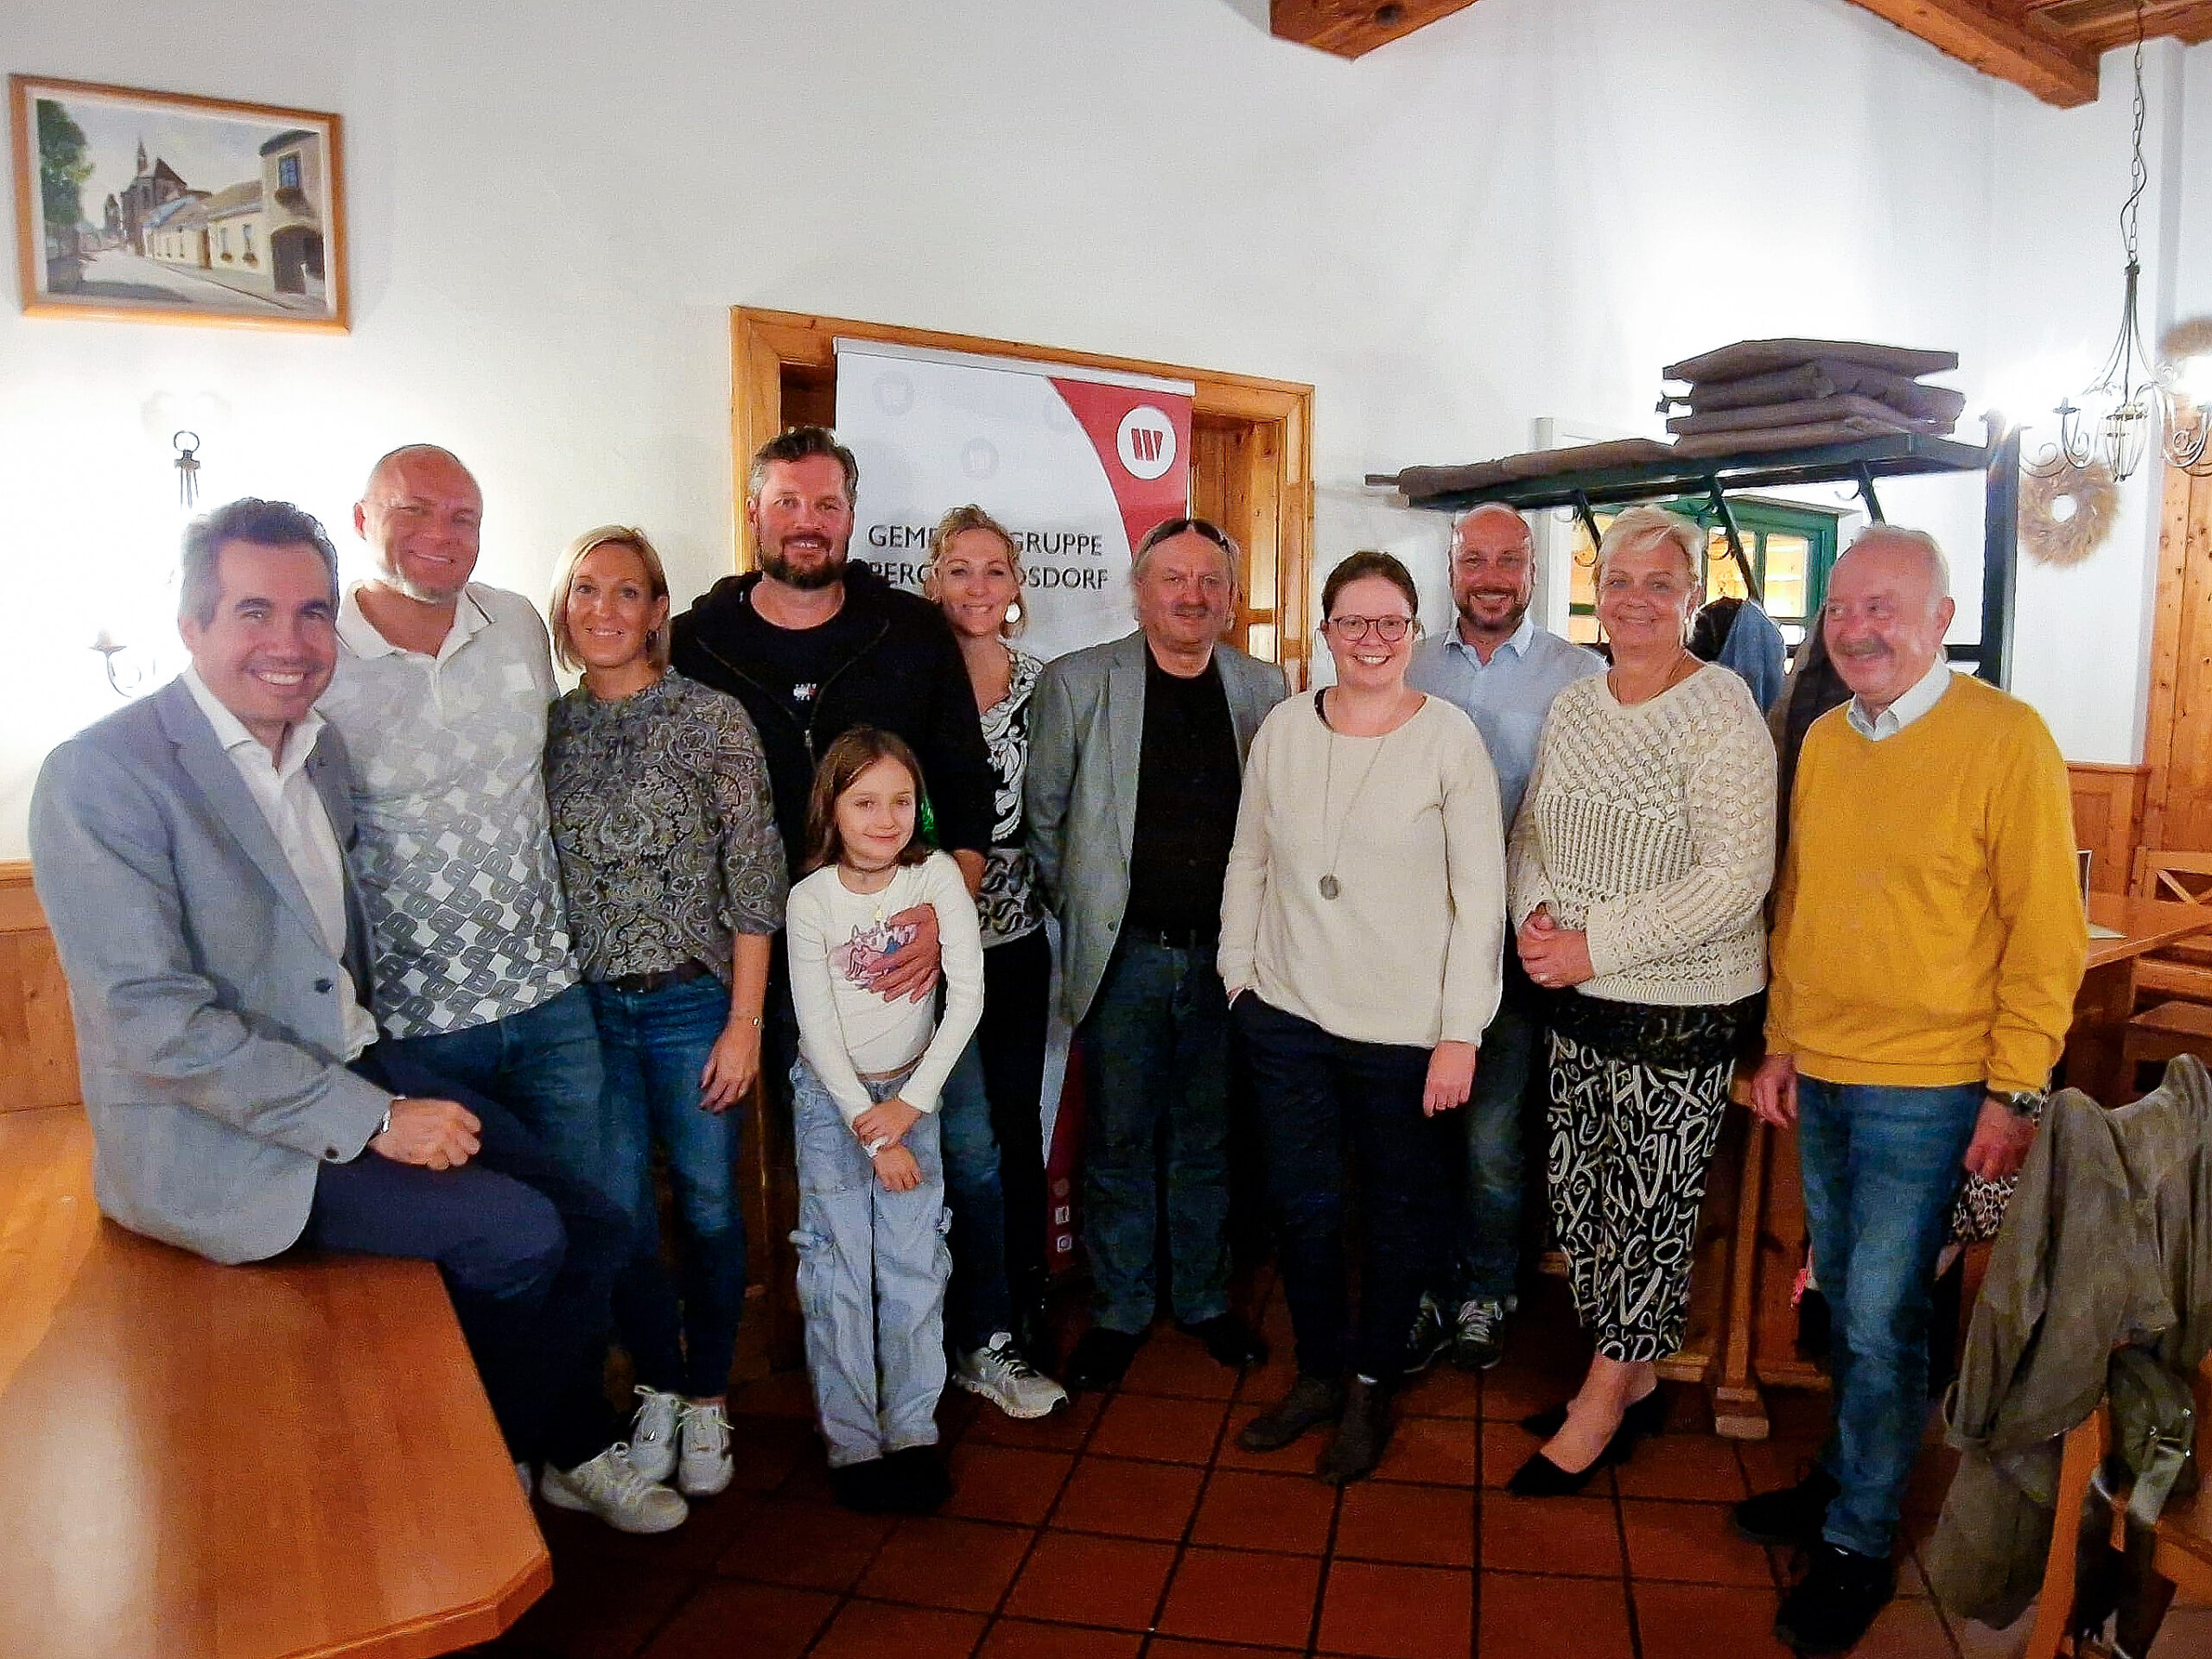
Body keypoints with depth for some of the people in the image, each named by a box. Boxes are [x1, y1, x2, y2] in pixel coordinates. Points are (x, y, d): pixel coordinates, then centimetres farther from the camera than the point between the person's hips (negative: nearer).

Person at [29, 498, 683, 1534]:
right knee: (515, 1236, -19)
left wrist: (386, 1078, 5)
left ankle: (573, 1448, 25)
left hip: (353, 1072, 7)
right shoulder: (101, 776, -17)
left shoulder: (322, 749, 7)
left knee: (593, 1231, -1)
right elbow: (155, 1022, -22)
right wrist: (370, 1120, -22)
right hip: (212, 1136, -7)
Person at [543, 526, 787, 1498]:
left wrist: (745, 1021, -10)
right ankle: (658, 1388, 30)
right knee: (616, 1210, 7)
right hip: (586, 1008, 3)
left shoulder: (711, 718, -5)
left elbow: (756, 880, -7)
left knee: (708, 1205, 7)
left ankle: (708, 1397, 27)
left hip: (692, 1001, -2)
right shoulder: (549, 728, 4)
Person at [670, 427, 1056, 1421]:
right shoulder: (696, 643, -1)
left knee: (970, 1151, 9)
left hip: (913, 943, 1)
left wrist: (946, 911, -14)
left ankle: (984, 1345, 29)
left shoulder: (913, 633, 0)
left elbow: (967, 786, 0)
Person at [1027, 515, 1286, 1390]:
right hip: (1123, 953, -2)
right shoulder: (1076, 682, -3)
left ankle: (1204, 1299, 33)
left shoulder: (1262, 688, 4)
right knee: (1119, 1139, 9)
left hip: (1226, 953, 2)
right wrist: (1078, 911, 4)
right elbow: (1042, 813, 4)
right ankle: (1119, 1310, 26)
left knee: (1209, 1138, 15)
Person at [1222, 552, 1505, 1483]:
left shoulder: (1449, 738, -7)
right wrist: (1237, 975, 7)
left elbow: (1481, 897, -8)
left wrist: (1460, 1033, -9)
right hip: (1286, 1016, 3)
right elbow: (1248, 862, 11)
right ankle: (1318, 1373, 32)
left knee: (1400, 1212, 11)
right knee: (1302, 1204, 11)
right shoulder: (1283, 727, 2)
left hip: (1403, 1027, -3)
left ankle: (1371, 1385, 32)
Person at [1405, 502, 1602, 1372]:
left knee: (1493, 1136, 6)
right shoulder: (1410, 667, 8)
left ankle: (1486, 1292, 26)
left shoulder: (1580, 675, -2)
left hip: (1517, 935, -3)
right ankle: (1428, 1289, 28)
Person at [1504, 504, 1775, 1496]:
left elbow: (1737, 879, -19)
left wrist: (1596, 946, -20)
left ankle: (1602, 1404, 22)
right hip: (1579, 1002, 7)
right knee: (1576, 1191, 14)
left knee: (1650, 1206, 5)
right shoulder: (1572, 707, 8)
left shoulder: (1721, 712, -13)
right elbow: (1531, 829, 16)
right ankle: (1633, 1379, 33)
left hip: (1680, 1007, -7)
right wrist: (1534, 913, -5)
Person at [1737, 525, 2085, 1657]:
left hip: (1927, 1090, -5)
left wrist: (2014, 1092, -12)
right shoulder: (1822, 740, 6)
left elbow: (2047, 930, -11)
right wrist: (1781, 1043, 12)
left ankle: (1859, 1542, 19)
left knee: (1881, 1320, 2)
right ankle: (1850, 1476, 36)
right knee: (1844, 1304, 18)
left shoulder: (2004, 738, -12)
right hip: (1821, 1077, 6)